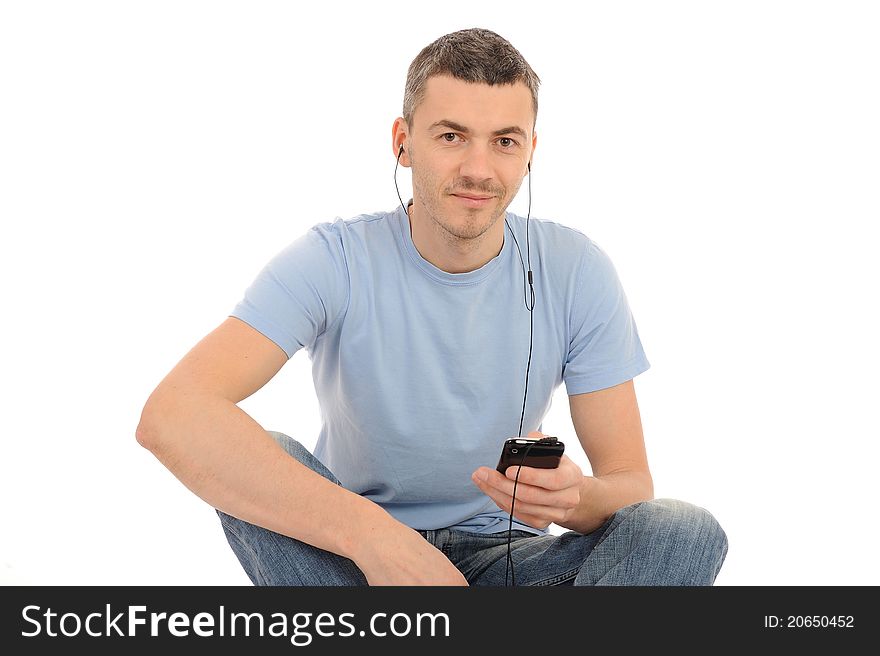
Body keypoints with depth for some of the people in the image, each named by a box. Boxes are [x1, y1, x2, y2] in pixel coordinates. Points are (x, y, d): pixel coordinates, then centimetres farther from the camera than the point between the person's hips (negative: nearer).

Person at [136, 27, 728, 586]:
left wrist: (574, 497, -33)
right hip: (348, 551, -1)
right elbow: (170, 415, -32)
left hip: (503, 554, 2)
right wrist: (371, 533, -40)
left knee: (689, 530, -23)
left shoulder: (577, 272, -10)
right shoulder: (335, 261, -17)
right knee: (256, 460, -30)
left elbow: (631, 483, -7)